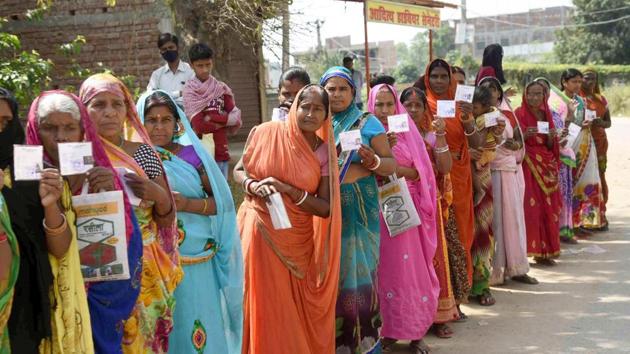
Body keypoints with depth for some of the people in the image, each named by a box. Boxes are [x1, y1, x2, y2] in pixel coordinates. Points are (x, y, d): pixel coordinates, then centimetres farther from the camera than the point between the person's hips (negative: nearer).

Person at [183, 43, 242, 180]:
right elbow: (199, 125, -12)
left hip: (221, 152, 4)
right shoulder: (190, 90, -2)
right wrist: (224, 119, -3)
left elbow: (237, 119, 3)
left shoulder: (221, 89, 10)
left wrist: (211, 118, -8)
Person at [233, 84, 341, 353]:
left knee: (297, 309, 11)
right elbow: (238, 170, 6)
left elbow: (326, 208, -6)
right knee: (265, 306, 7)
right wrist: (253, 185, -16)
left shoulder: (324, 153, -2)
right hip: (260, 231, -1)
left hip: (297, 240, 1)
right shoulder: (266, 132, -5)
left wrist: (288, 190, -18)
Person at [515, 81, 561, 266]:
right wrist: (526, 135, -25)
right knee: (531, 207, -11)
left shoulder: (546, 114, 13)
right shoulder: (519, 113, -3)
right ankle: (531, 249, -7)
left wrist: (551, 137, -8)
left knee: (548, 207, 2)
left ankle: (545, 250, 8)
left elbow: (550, 146, 13)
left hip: (546, 166, 5)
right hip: (527, 165, -5)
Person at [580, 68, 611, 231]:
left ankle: (600, 216, 7)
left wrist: (600, 123, -7)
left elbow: (608, 122, 15)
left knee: (599, 177, 0)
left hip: (600, 142, 4)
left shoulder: (601, 99, 14)